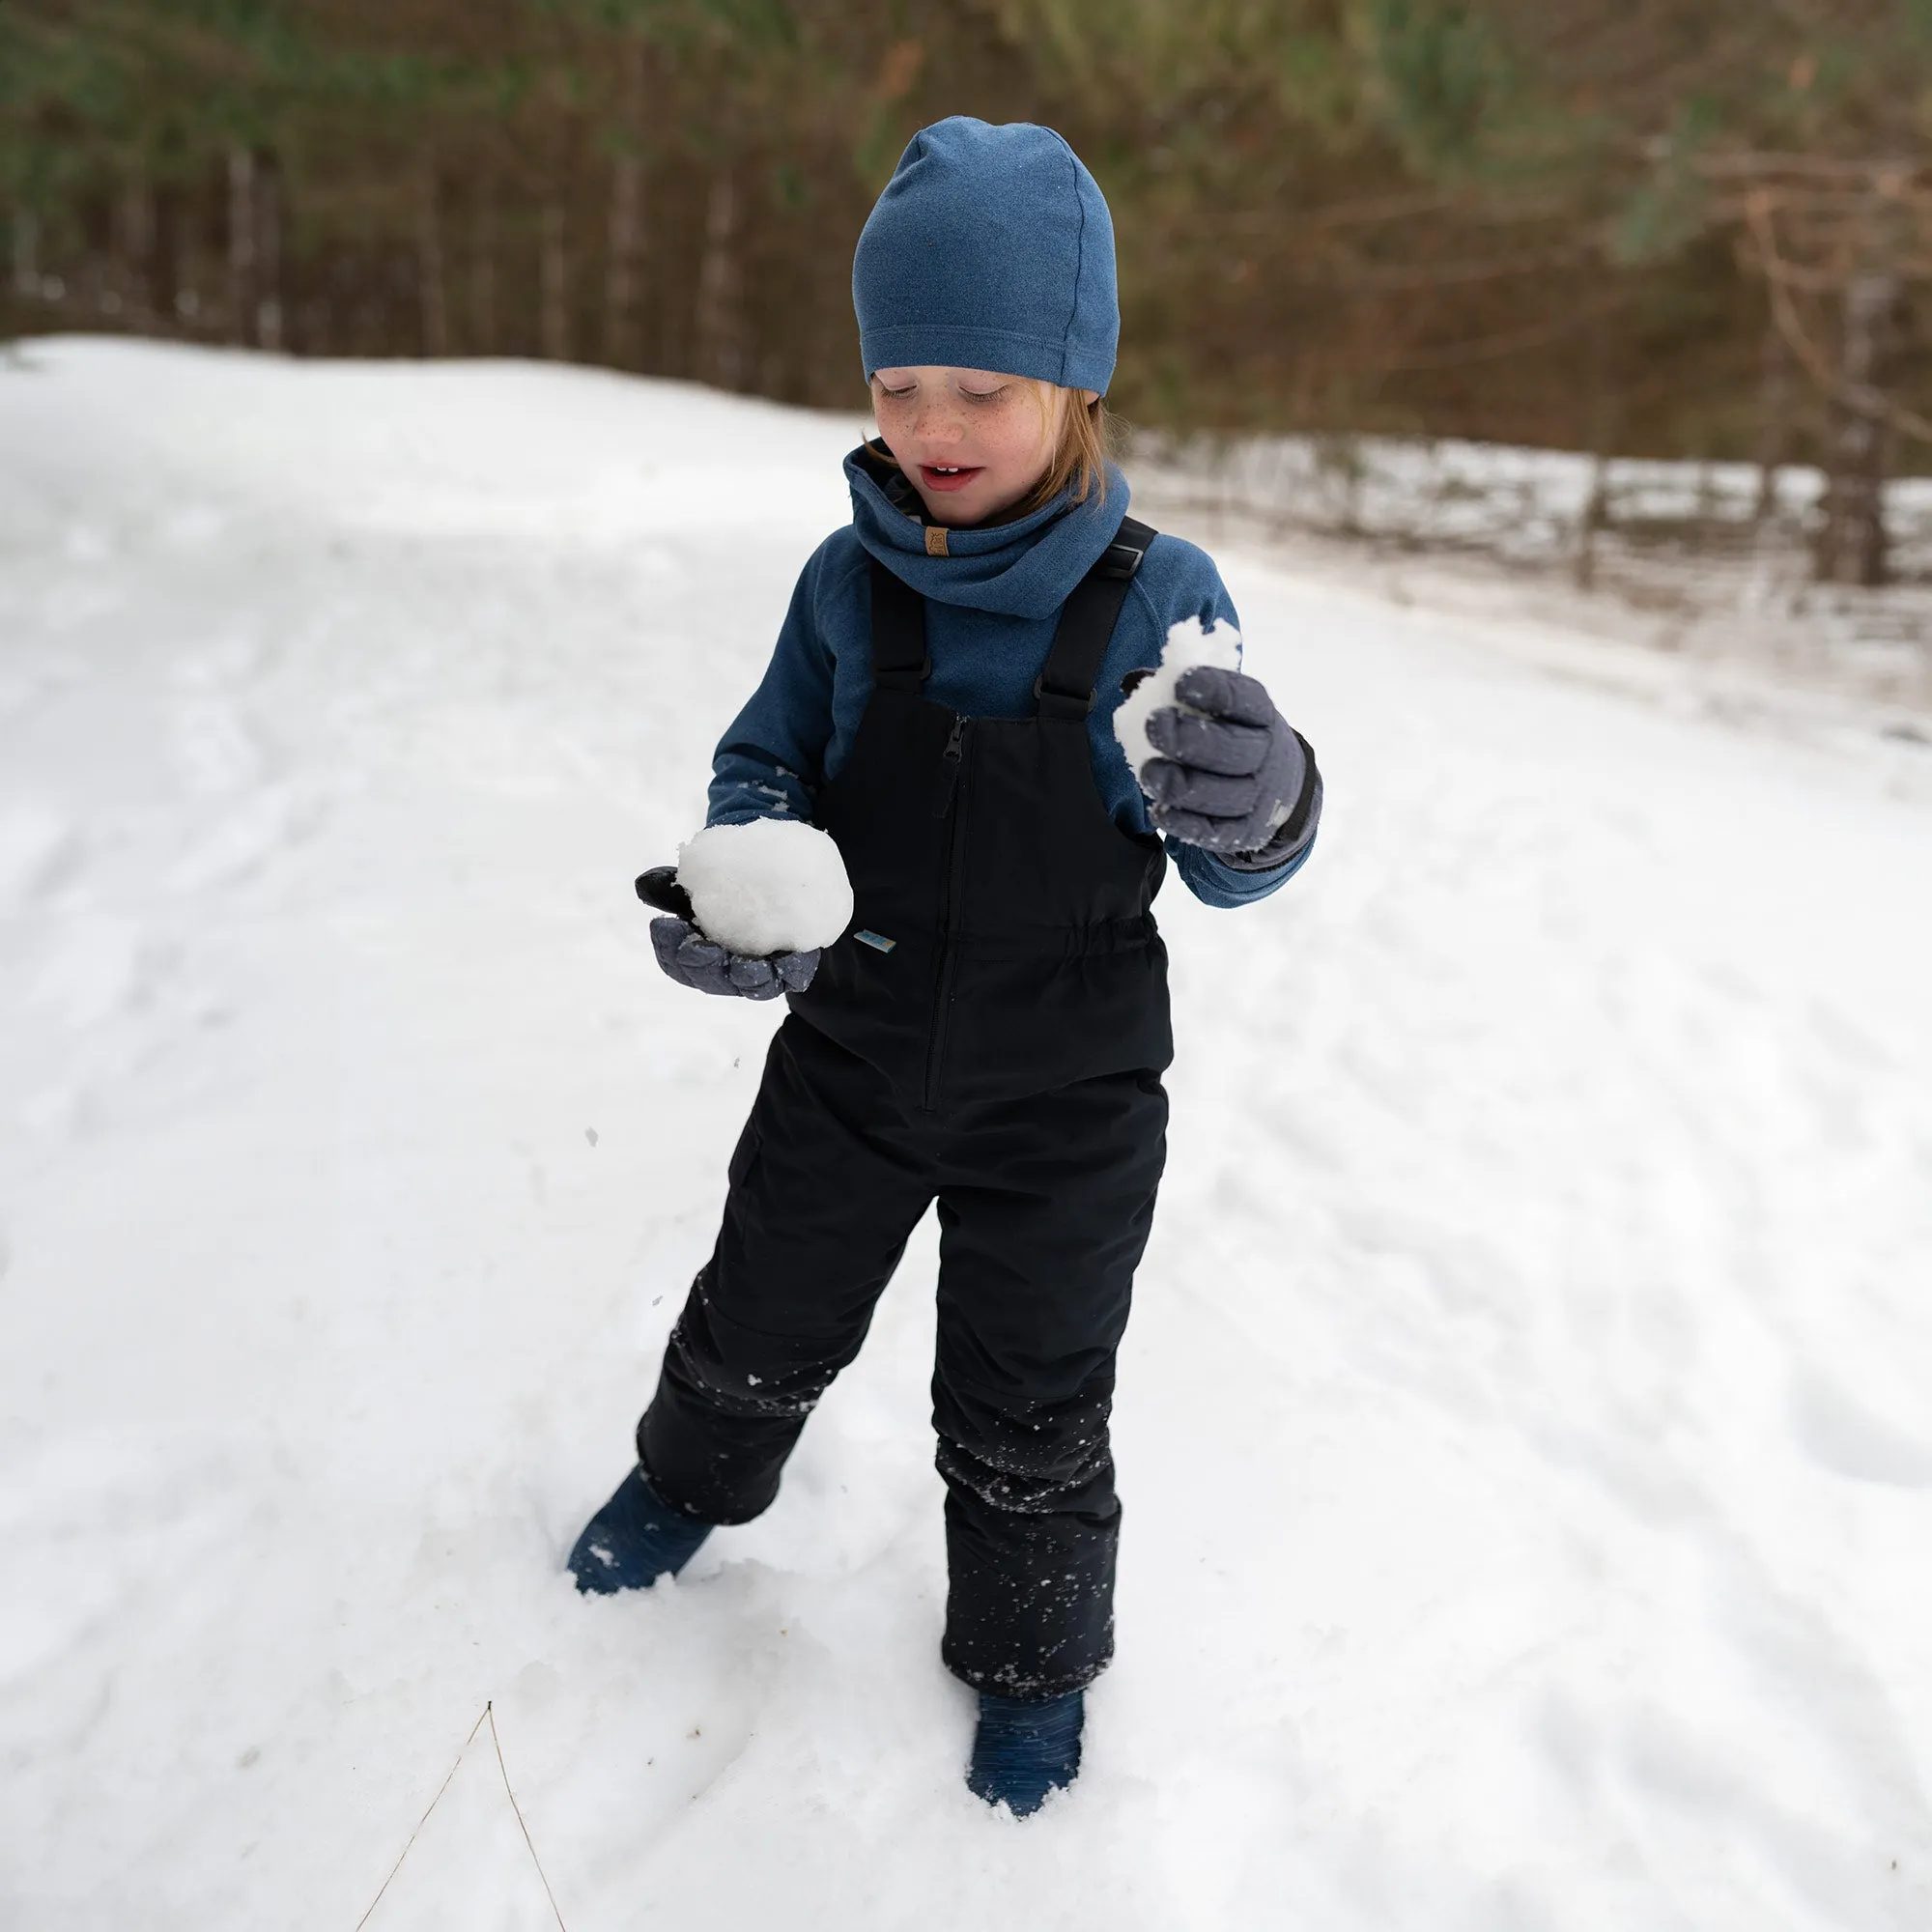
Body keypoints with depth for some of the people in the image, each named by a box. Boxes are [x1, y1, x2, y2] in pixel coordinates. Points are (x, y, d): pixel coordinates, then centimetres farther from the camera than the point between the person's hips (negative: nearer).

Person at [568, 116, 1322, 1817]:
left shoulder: (1158, 594, -15)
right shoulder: (851, 579, -9)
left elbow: (1227, 871, -13)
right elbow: (767, 760, 2)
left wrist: (1257, 810, -38)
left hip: (1065, 1098, -2)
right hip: (854, 1054, 2)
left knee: (1028, 1415, 15)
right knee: (763, 1319, 23)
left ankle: (1032, 1657, 44)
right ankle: (694, 1480, 57)